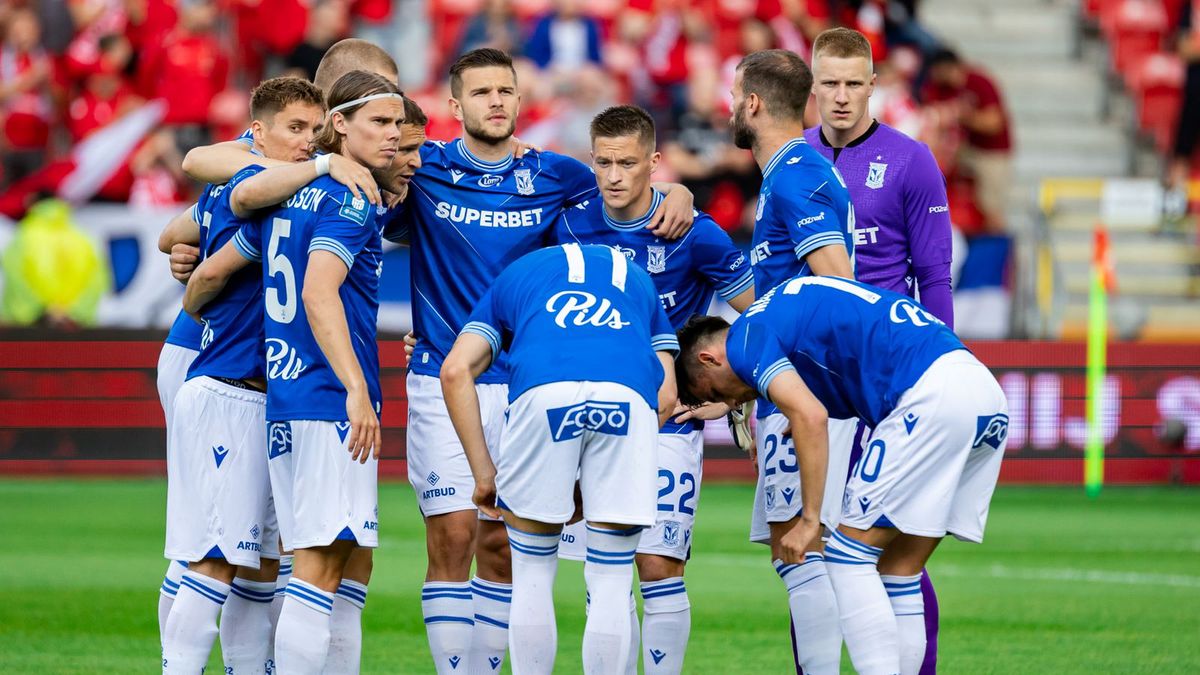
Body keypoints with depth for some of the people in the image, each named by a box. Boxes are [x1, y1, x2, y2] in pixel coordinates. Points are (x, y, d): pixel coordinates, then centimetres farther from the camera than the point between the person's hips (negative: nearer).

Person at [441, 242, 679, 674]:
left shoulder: (514, 276, 37)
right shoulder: (638, 281, 41)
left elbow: (456, 371, 18)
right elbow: (665, 395, 27)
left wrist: (483, 473, 19)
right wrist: (593, 485, 30)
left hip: (543, 392, -1)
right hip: (629, 392, 1)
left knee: (532, 576, 15)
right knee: (611, 583, 11)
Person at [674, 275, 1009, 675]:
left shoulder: (747, 339, 2)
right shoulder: (790, 302, 29)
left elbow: (811, 417, -13)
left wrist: (810, 519, -8)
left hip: (930, 395, -9)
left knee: (848, 556, 0)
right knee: (899, 570, 13)